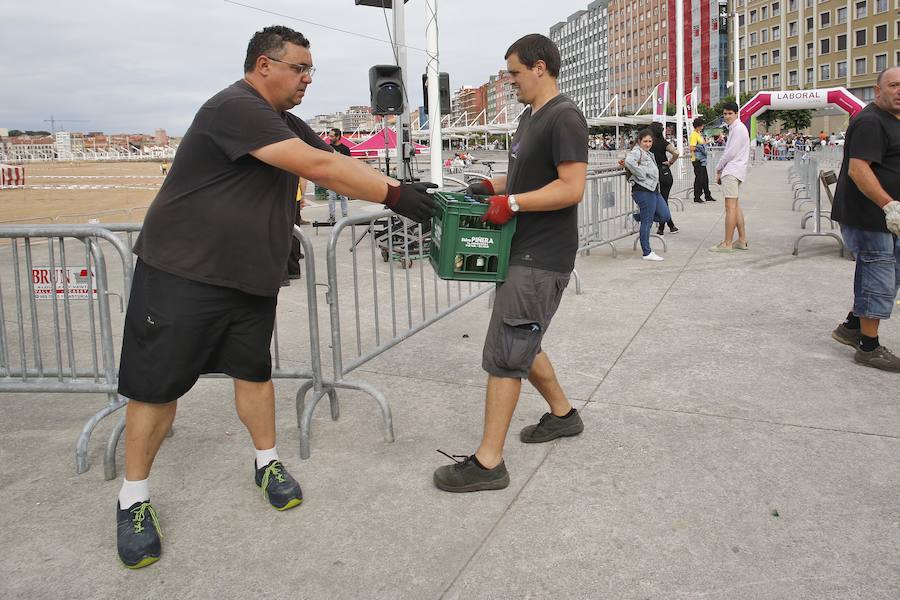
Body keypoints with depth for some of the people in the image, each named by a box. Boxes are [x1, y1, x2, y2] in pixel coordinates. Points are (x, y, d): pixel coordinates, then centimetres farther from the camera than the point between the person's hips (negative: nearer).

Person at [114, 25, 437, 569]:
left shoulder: (286, 124, 13)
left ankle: (268, 462, 31)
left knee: (254, 371, 13)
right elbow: (318, 167, -27)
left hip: (251, 279, 8)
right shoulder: (235, 108, -19)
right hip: (182, 275, -8)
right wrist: (393, 194, -24)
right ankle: (134, 498, 14)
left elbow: (335, 169, 6)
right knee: (157, 385, 0)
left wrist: (402, 192, -6)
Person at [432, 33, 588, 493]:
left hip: (542, 260, -10)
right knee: (521, 343, 20)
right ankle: (562, 413, 39)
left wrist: (511, 203, -22)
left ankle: (488, 463, -1)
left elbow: (571, 188, -22)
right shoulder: (529, 117, 16)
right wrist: (493, 186, 9)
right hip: (522, 252, 10)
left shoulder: (564, 118, -14)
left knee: (504, 354, -8)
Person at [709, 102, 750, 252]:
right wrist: (721, 170, 14)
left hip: (732, 172, -11)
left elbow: (730, 153, -16)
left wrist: (718, 169, -5)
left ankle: (727, 243, -12)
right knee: (735, 206, 15)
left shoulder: (738, 128, -12)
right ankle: (742, 240, 20)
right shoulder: (734, 128, 20)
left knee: (730, 207, -11)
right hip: (731, 171, 11)